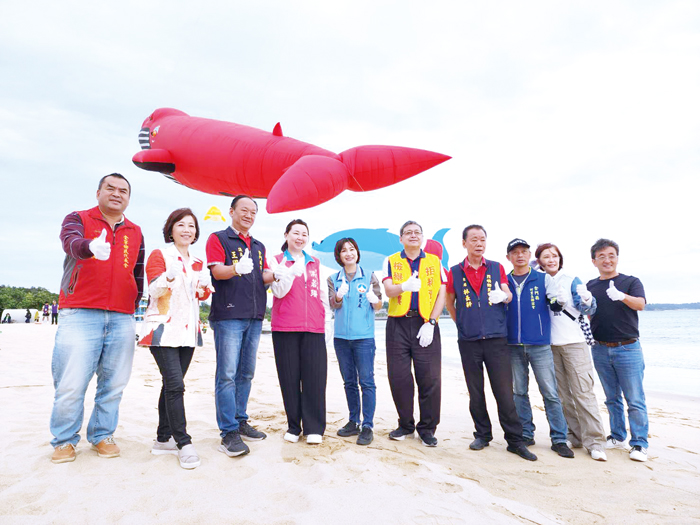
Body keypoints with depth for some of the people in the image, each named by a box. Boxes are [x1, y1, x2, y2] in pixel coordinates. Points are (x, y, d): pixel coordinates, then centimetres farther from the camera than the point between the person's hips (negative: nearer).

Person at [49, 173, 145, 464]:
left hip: (122, 319, 3)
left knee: (114, 384, 5)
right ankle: (64, 440, 17)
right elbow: (70, 241, -18)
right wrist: (91, 246, -40)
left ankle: (102, 435, 22)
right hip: (80, 315, -3)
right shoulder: (78, 219, 6)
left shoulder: (135, 232, 17)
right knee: (71, 383, -2)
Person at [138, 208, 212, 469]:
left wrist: (205, 286, -2)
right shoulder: (159, 255, -1)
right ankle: (183, 443, -4)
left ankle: (163, 438, 20)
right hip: (163, 329, -6)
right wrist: (169, 276, -29)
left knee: (172, 385, 10)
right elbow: (154, 291, -10)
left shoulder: (197, 263, 15)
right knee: (175, 384, -11)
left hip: (188, 330, 6)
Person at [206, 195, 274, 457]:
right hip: (228, 315, -6)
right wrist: (237, 269, -32)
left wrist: (275, 274, -5)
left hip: (254, 317, 7)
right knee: (227, 374, -6)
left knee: (246, 373, 12)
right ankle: (229, 432, 1)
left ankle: (241, 421, 24)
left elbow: (263, 276, 17)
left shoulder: (259, 246, 20)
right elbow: (217, 271, -11)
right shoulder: (218, 239, 1)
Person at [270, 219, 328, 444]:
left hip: (313, 327, 2)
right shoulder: (277, 261, 8)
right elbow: (278, 291, -3)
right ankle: (294, 426, 15)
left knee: (314, 376, -3)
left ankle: (314, 428, 6)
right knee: (289, 377, 1)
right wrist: (292, 272, -19)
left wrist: (324, 321, 15)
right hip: (285, 328, -2)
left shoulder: (316, 264, 18)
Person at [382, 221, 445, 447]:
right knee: (398, 376, 3)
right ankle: (405, 424, 22)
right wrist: (404, 286, -30)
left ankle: (427, 428, 16)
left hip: (426, 325, 0)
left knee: (430, 378, -2)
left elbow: (441, 294, 4)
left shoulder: (434, 261, 10)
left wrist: (430, 323, -8)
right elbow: (389, 291, -7)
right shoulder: (391, 262, 8)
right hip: (398, 324, 0)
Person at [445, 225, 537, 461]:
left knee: (505, 392, 0)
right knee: (475, 393, 10)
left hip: (497, 338, 0)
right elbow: (449, 303, 15)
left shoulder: (497, 268, 7)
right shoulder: (455, 272, 4)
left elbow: (509, 296, 3)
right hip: (468, 341, 0)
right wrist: (462, 324, 10)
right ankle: (482, 434, 26)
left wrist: (503, 296, -20)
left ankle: (515, 440, 13)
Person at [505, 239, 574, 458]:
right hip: (513, 345, 2)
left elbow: (555, 305, 1)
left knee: (550, 392, -1)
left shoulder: (544, 279, 6)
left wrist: (558, 301, -19)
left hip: (539, 344, -2)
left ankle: (559, 439, 11)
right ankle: (526, 434, 21)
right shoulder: (504, 282, 10)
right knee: (519, 392, 9)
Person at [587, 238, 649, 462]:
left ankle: (639, 444, 8)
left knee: (634, 399, -1)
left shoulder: (631, 281, 1)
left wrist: (622, 296, -37)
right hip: (601, 349, 3)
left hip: (628, 348, -3)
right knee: (612, 398, 13)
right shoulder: (590, 286, 9)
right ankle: (618, 436, 24)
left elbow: (640, 304, -18)